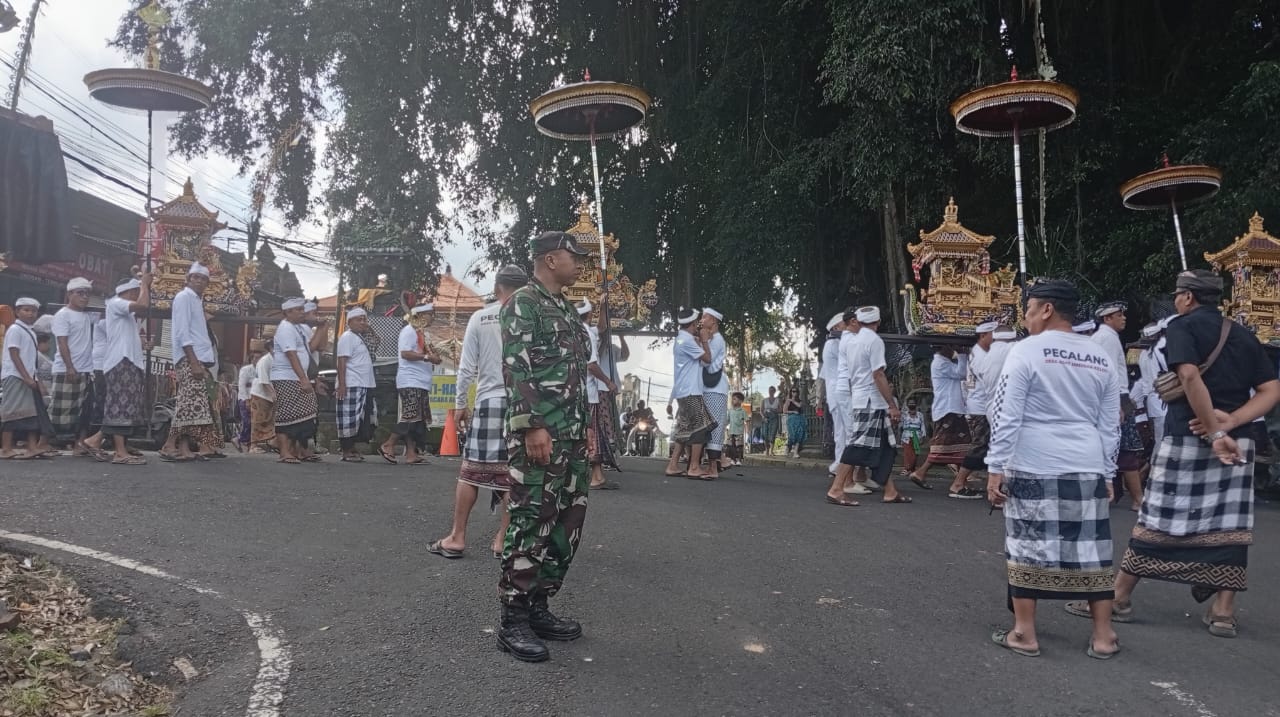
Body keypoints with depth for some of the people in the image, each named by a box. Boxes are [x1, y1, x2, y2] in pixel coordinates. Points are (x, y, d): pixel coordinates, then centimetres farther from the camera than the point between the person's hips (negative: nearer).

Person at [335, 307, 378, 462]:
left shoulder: (359, 338, 21)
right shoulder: (347, 337, -7)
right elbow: (342, 363, -15)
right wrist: (341, 385, -22)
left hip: (364, 386, 10)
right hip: (351, 386, -10)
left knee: (361, 420, 11)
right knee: (349, 420, -8)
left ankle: (352, 449, 17)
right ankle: (346, 452, -4)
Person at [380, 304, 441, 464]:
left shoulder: (424, 333, 19)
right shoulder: (409, 331, -8)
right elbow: (405, 353, -19)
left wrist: (435, 357, 5)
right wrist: (427, 357, -21)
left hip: (422, 383, 10)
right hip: (410, 382, -10)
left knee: (419, 420, 6)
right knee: (410, 417, -13)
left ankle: (411, 453, 8)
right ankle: (388, 445, -2)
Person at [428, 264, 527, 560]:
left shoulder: (480, 318, 1)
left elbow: (467, 368, 2)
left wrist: (461, 403, 12)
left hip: (488, 401, 0)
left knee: (471, 471, 8)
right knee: (513, 474, 6)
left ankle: (457, 537, 12)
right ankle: (502, 539, 11)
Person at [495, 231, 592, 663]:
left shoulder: (566, 310, 20)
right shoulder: (522, 304, -7)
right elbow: (516, 369, -16)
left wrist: (585, 427, 21)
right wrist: (533, 427, -22)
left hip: (571, 436, 9)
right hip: (538, 435, -9)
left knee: (567, 523, 11)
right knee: (531, 525, -6)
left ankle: (538, 608, 21)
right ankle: (513, 622, 2)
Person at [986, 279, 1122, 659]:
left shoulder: (1027, 351, -6)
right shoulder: (1101, 358, 11)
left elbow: (1006, 415, -10)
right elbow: (1109, 426, 14)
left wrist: (995, 468, -7)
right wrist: (1106, 474, 19)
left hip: (1033, 469, -5)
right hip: (1087, 470, 5)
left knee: (1027, 546, 2)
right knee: (1092, 549, 10)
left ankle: (1024, 633, 8)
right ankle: (1102, 636, 17)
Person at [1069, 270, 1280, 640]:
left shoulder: (1182, 326, -4)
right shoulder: (1243, 335, 13)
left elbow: (1190, 377, -21)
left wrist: (1215, 432, -19)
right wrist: (1230, 421, -9)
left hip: (1187, 436, -5)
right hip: (1237, 441, 5)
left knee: (1158, 519, 0)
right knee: (1229, 524, 7)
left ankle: (1118, 598, 8)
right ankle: (1223, 612, 8)